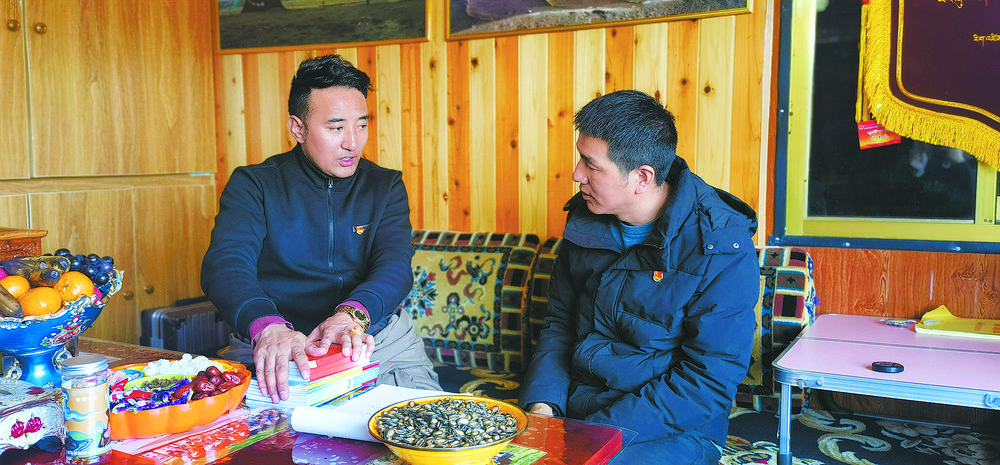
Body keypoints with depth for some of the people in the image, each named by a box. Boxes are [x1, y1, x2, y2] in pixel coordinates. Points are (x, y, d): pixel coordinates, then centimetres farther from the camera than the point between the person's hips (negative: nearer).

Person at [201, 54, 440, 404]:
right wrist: (268, 326, -35)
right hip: (271, 347, -2)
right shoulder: (253, 185, 3)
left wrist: (353, 313, -30)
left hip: (378, 339, 2)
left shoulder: (385, 186, 8)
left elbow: (395, 264, -7)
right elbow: (225, 263, -13)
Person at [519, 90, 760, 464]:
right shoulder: (586, 218, 2)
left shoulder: (723, 251, -17)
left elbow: (708, 383, -17)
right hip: (572, 407, 5)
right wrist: (542, 403, -5)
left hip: (672, 430, -5)